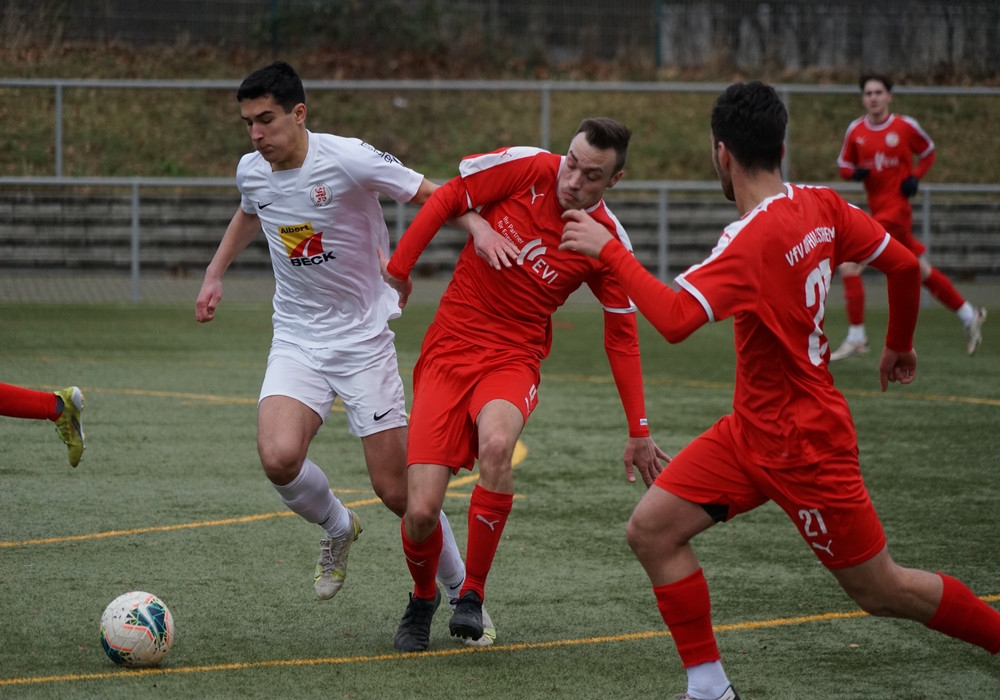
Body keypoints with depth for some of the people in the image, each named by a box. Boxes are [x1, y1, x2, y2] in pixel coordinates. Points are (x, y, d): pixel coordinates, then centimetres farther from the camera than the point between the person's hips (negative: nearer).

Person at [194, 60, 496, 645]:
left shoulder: (349, 160, -18)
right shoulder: (252, 170, 1)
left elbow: (432, 195, -13)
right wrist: (216, 274, 26)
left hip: (364, 339, -4)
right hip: (296, 340, 4)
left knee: (397, 489, -5)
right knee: (279, 458, -23)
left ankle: (462, 592, 18)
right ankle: (338, 528, 10)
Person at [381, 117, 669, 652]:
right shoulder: (526, 168, -11)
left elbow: (622, 336, 4)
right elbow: (447, 198, 3)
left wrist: (638, 432, 5)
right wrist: (399, 266, 2)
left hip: (514, 357, 0)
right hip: (448, 348, 1)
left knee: (496, 444, -37)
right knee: (421, 513, -10)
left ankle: (472, 594, -17)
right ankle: (422, 598, 26)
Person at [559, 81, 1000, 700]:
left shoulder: (753, 238, -26)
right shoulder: (821, 207, -2)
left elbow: (674, 318, -36)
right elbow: (905, 265, 6)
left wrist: (609, 249, -26)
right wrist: (900, 345, 23)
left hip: (802, 443, -9)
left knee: (881, 590, 5)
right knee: (652, 530, 0)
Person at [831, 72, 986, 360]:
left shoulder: (905, 126, -6)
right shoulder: (856, 130, 5)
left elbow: (929, 152, 10)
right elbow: (844, 165, 15)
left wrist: (915, 177, -6)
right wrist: (855, 172, -8)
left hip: (896, 209, -6)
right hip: (877, 210, 6)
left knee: (849, 264, -15)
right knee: (922, 271, 14)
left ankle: (856, 338, -8)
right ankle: (969, 316, 31)